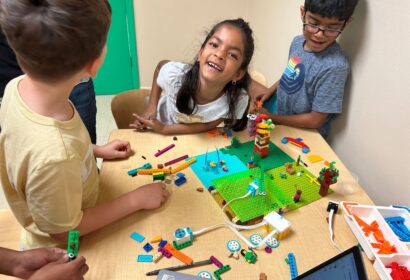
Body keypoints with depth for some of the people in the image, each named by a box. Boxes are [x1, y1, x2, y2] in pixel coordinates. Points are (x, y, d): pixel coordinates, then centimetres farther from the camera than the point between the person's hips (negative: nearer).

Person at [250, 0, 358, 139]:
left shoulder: (335, 67, -32)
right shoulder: (298, 41, -10)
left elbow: (315, 120, -26)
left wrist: (271, 117, -19)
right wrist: (270, 90, 1)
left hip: (300, 132, -7)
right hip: (280, 104, 7)